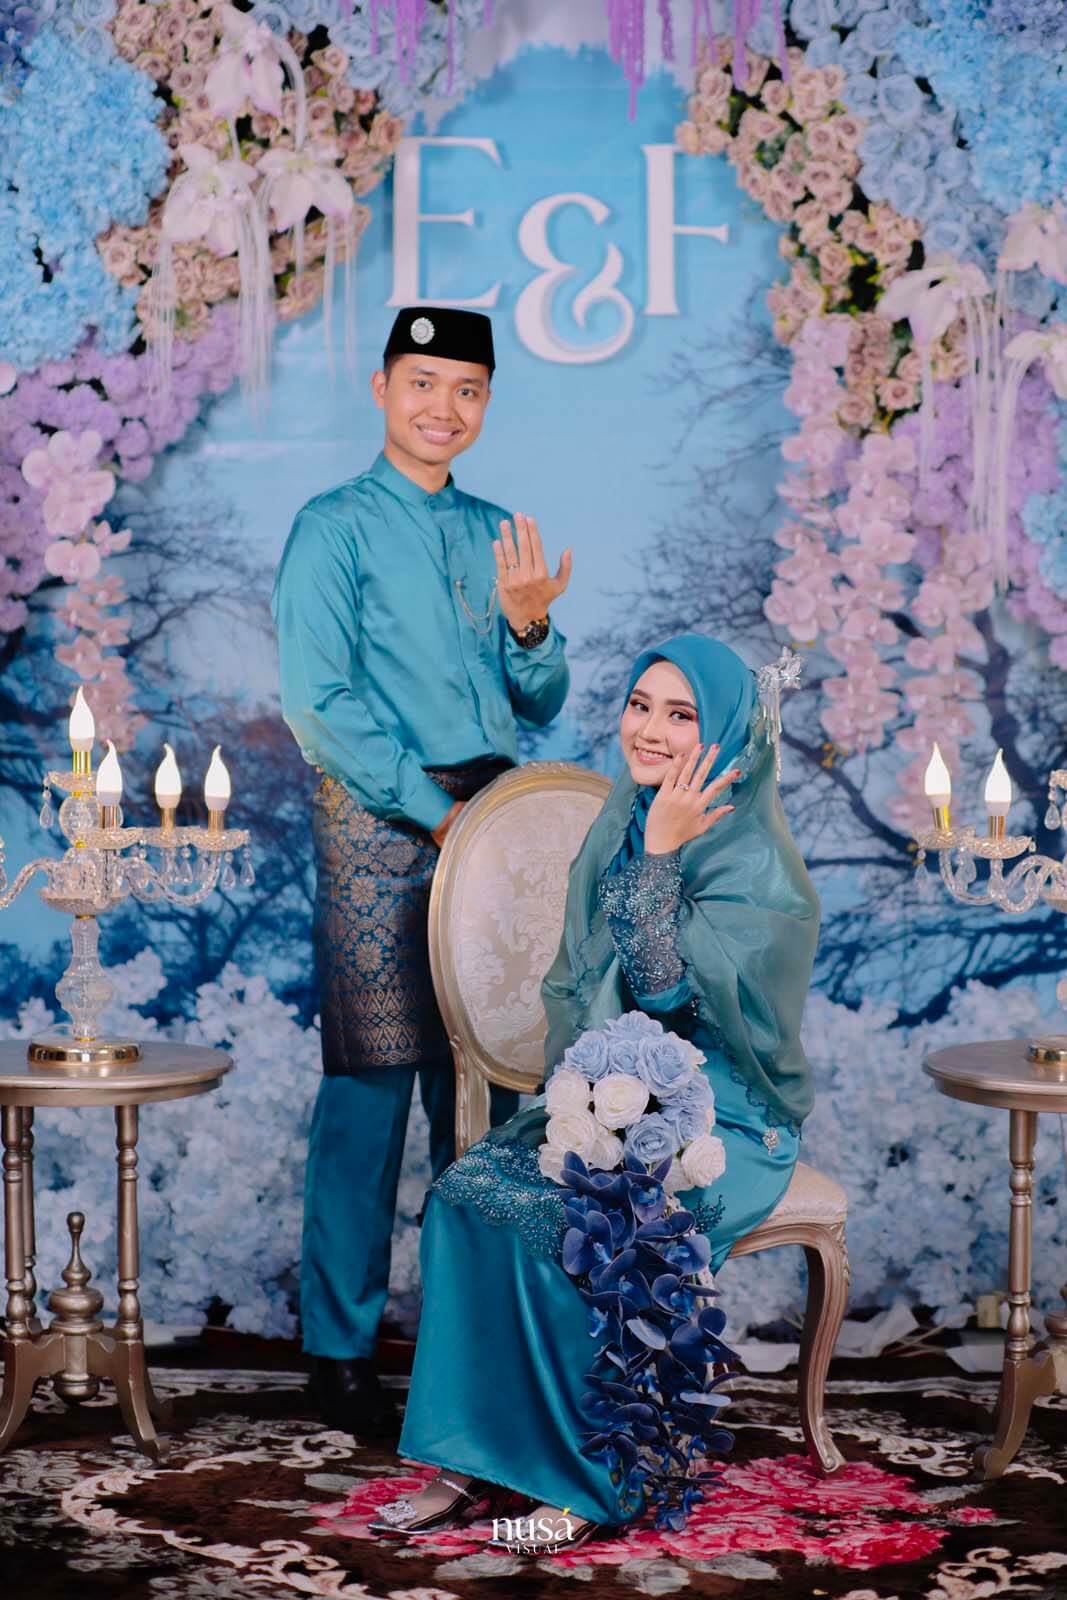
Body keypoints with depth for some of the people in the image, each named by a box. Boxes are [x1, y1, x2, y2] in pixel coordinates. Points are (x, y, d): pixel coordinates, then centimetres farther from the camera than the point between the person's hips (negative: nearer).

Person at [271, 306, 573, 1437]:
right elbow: (317, 700, -10)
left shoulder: (497, 533, 16)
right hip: (379, 817, -5)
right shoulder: (336, 526, -1)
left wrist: (529, 626, -5)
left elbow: (540, 706, 16)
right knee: (370, 1083, -5)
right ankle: (340, 1344, 4)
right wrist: (435, 810, -13)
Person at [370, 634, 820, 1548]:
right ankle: (473, 1465, -17)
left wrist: (660, 855, -20)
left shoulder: (755, 862, -13)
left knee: (569, 1222, -30)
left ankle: (595, 1480, -14)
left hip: (721, 1116, -6)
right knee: (464, 1193, -21)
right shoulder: (621, 823, 8)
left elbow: (663, 990, -23)